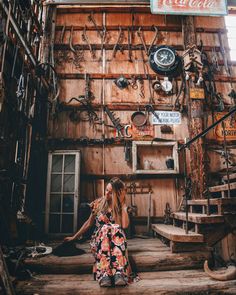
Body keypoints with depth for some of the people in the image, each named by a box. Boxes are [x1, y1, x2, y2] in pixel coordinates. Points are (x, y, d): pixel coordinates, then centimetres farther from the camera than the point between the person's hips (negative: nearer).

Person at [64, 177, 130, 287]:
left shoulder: (122, 207, 2)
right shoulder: (98, 203, 4)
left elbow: (125, 225, -15)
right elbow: (89, 222, 14)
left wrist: (123, 204, -11)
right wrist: (74, 237, 17)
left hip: (116, 240, 0)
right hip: (99, 240, 1)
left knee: (116, 229, -34)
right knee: (105, 228, -34)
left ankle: (119, 273, -49)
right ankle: (104, 274, -48)